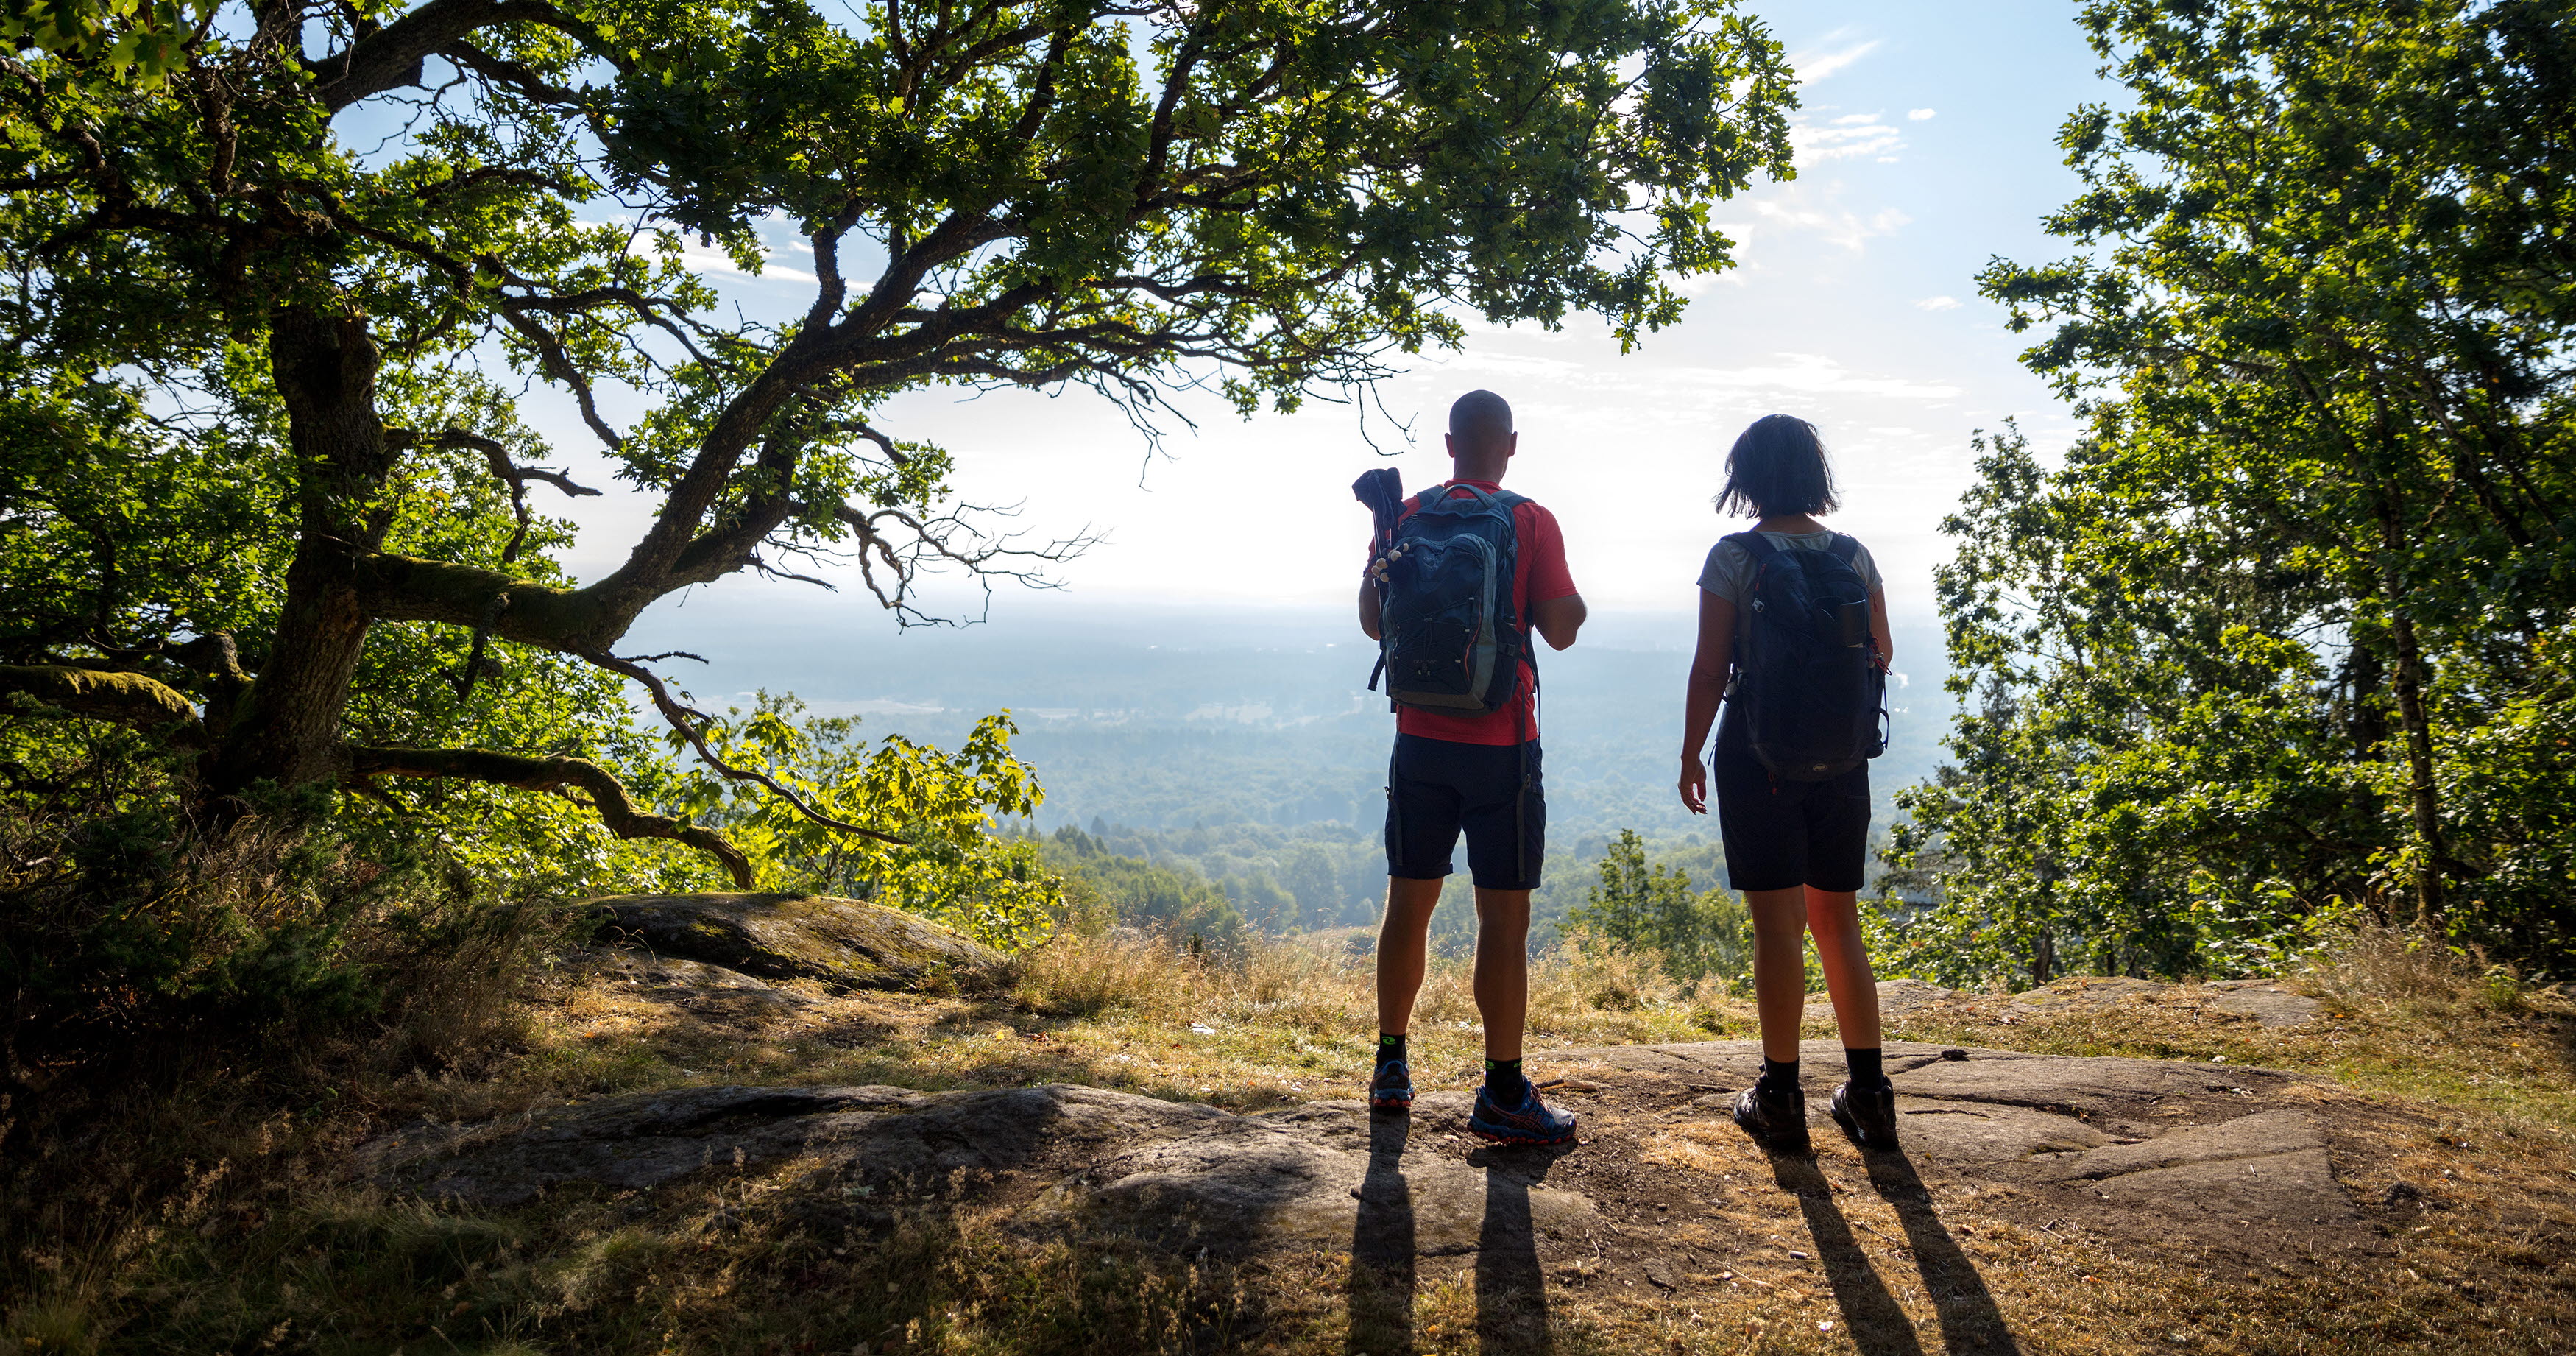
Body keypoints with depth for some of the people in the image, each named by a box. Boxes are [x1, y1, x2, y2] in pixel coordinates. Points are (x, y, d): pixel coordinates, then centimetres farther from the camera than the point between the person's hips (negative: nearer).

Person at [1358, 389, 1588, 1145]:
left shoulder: (1406, 516, 4)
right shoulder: (1531, 523, -7)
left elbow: (1373, 621, 9)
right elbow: (1561, 630, -8)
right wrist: (1576, 600, 12)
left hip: (1420, 738, 4)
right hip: (1500, 744, -4)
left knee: (1410, 902, 14)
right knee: (1504, 915, 0)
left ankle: (1391, 1069, 23)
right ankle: (1503, 1095, 4)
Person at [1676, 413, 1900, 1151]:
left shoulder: (1734, 557, -8)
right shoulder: (1855, 555, 3)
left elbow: (1709, 669, -8)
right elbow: (1881, 655, 12)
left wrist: (1690, 756, 1)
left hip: (1758, 753, -4)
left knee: (1778, 924, 1)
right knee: (1839, 923, 13)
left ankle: (1781, 1097, 8)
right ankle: (1868, 1094, 16)